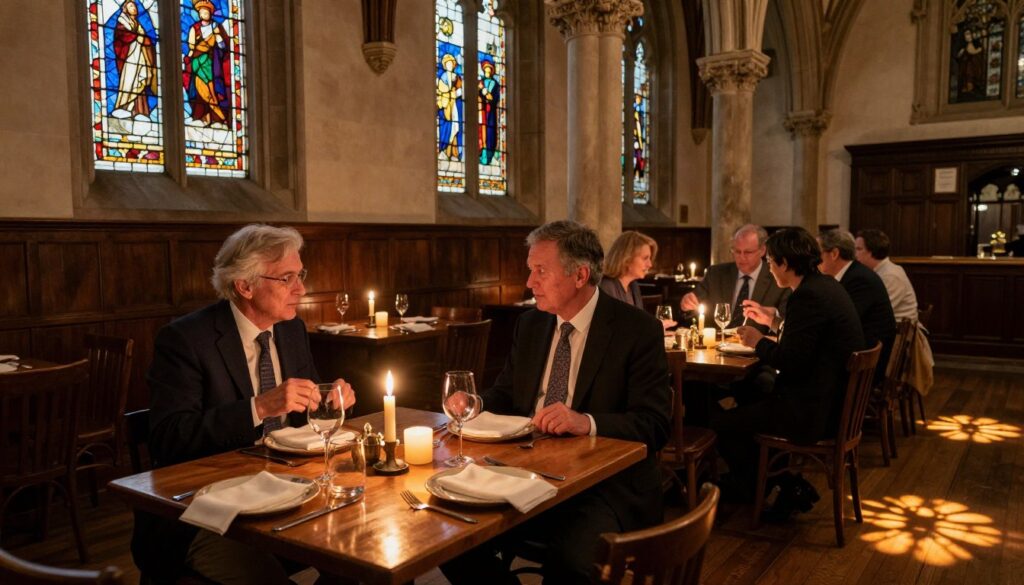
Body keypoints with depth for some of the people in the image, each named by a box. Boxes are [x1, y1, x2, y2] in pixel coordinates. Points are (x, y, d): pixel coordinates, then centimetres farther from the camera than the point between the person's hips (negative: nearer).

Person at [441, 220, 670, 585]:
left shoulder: (638, 330, -7)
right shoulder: (530, 324, 10)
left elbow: (653, 426, -12)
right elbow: (505, 396, 18)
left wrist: (587, 422, -29)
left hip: (605, 487, -5)